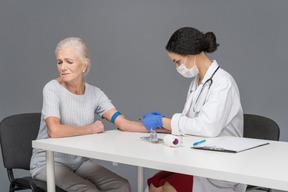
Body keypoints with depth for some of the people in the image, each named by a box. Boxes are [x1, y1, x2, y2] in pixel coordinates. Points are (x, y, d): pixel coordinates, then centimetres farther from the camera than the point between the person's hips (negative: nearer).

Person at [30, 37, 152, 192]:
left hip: (79, 161, 5)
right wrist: (91, 129, -16)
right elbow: (54, 131, -30)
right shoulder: (52, 89, -14)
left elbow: (123, 123, -7)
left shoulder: (94, 93, 0)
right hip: (48, 162, -5)